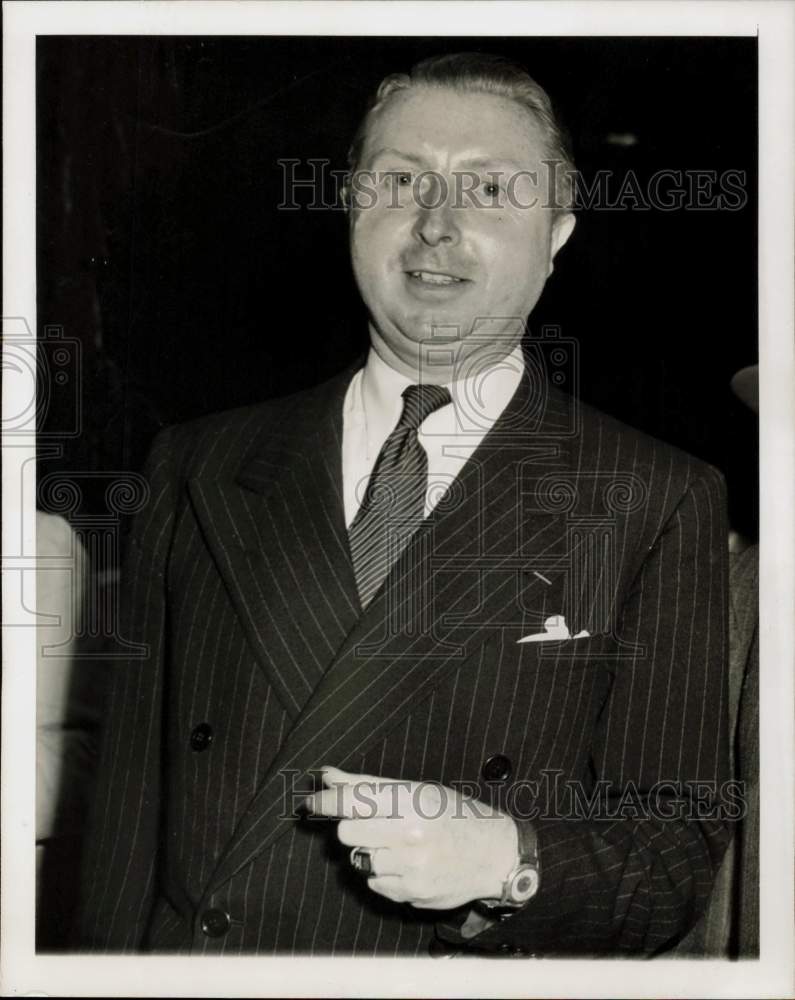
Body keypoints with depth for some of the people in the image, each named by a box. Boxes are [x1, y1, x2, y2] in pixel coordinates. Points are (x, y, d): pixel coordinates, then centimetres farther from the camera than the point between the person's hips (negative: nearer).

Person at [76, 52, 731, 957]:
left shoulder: (659, 503, -6)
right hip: (183, 958, 2)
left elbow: (677, 849, -9)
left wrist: (507, 861, -26)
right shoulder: (198, 468, 2)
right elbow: (130, 804, 2)